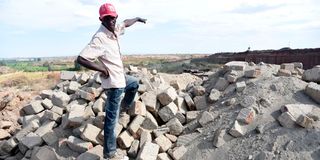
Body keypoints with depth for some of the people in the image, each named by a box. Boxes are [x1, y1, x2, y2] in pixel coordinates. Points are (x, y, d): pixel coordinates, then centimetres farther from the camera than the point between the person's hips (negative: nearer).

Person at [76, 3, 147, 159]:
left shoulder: (115, 29, -2)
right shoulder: (99, 38, -27)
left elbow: (125, 23, 22)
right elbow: (80, 59, -32)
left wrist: (137, 19, 32)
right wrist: (102, 69, -25)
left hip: (121, 77, 9)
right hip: (114, 82, -9)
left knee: (135, 84, 36)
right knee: (111, 118, -1)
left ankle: (125, 106, 57)